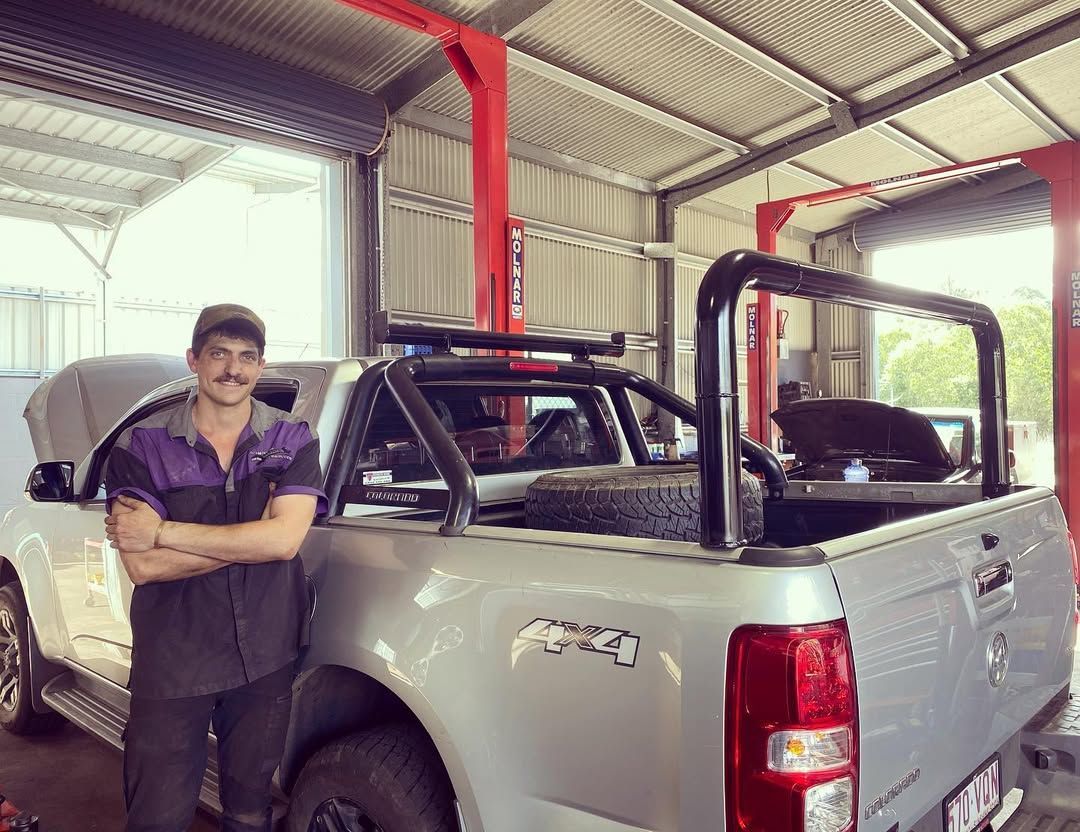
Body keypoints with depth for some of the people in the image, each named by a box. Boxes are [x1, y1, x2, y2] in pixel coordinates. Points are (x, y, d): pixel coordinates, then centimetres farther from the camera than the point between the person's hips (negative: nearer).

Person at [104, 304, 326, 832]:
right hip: (171, 663, -1)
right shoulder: (142, 446, -4)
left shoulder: (293, 441, -1)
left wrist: (162, 532, -15)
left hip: (264, 658, 1)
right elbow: (143, 567, -14)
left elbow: (285, 539, -16)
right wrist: (256, 536, -18)